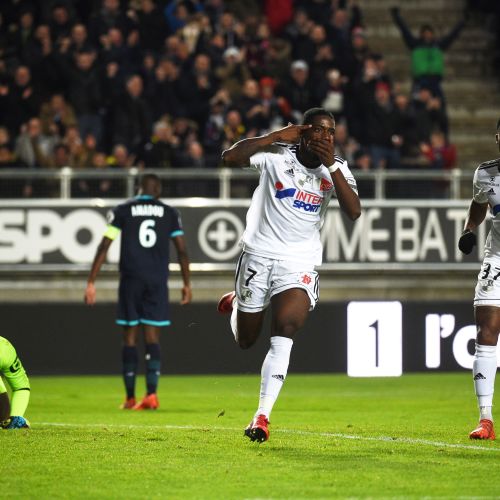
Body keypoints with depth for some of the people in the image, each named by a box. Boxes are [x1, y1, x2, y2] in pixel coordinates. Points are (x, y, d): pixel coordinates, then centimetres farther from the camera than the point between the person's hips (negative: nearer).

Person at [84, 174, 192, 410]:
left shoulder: (122, 210, 5)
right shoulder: (169, 213, 8)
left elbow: (104, 247, 0)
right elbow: (182, 250, 7)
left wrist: (91, 282, 0)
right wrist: (186, 283, 17)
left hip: (131, 279, -1)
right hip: (157, 281, 1)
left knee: (130, 336, 6)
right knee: (152, 336, 1)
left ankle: (130, 398, 6)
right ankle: (151, 394, -11)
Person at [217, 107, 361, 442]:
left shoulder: (337, 169, -1)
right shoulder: (277, 154, -8)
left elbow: (354, 211, -16)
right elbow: (230, 158, -22)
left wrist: (331, 166, -21)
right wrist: (276, 136, -24)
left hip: (300, 264, 1)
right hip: (259, 255, -1)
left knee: (284, 334, -19)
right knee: (245, 341, 12)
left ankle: (262, 416, -16)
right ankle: (237, 304, 48)